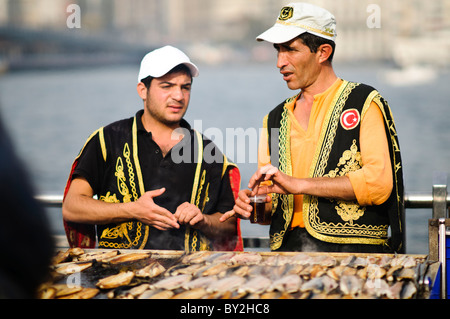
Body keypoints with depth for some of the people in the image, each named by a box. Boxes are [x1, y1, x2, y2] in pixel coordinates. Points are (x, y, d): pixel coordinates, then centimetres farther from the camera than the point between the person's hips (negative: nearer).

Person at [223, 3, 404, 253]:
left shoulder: (365, 103, 2)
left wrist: (298, 184, -13)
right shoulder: (275, 119, 20)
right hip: (288, 252, 4)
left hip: (354, 253, -4)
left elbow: (378, 183, -11)